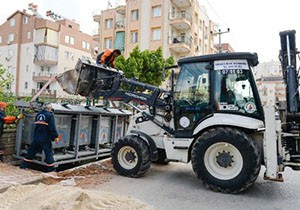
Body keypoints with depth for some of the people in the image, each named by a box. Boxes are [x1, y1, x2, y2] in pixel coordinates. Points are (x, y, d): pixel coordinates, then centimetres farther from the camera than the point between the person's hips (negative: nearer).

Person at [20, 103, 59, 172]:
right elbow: (52, 128, -16)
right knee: (48, 153, 3)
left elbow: (36, 125, 19)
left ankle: (23, 165, 26)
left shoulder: (38, 114, 10)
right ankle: (51, 168, 7)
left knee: (31, 151, 18)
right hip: (45, 138, -6)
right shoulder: (50, 115, -11)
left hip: (36, 137, 6)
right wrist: (56, 136, -9)